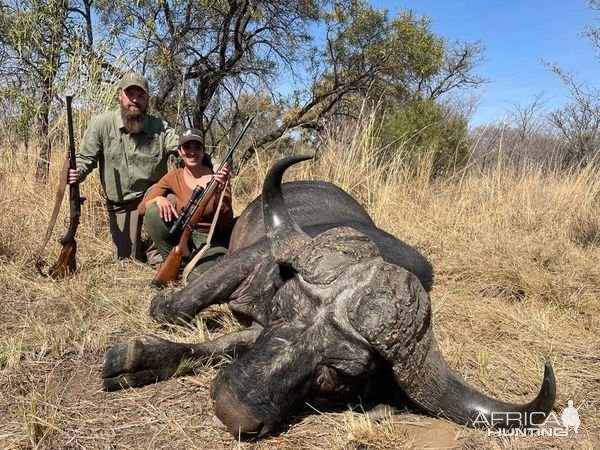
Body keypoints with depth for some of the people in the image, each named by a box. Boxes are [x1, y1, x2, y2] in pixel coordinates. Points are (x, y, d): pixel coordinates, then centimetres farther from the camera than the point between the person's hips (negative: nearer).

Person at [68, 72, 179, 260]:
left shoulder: (160, 128, -6)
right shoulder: (101, 124, -8)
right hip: (121, 203, 0)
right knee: (126, 258, 0)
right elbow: (85, 158, -2)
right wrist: (77, 172, -25)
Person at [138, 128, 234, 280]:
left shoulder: (216, 178, -7)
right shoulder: (174, 177, -1)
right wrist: (158, 199, -24)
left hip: (210, 241, -4)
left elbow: (226, 222, -14)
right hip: (181, 238, 4)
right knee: (154, 210, -20)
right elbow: (142, 207, -2)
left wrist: (219, 192, -31)